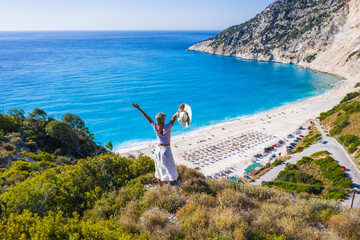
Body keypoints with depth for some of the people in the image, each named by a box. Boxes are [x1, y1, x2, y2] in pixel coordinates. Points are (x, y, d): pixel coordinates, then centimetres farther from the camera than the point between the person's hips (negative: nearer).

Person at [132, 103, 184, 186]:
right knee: (170, 171, 4)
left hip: (158, 149, 6)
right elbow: (174, 118, -33)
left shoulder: (155, 127, -10)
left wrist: (138, 108, 0)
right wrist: (179, 111, -50)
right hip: (166, 150, -5)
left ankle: (161, 188, 33)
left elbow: (147, 117, -5)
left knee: (159, 171, 19)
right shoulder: (167, 128, -22)